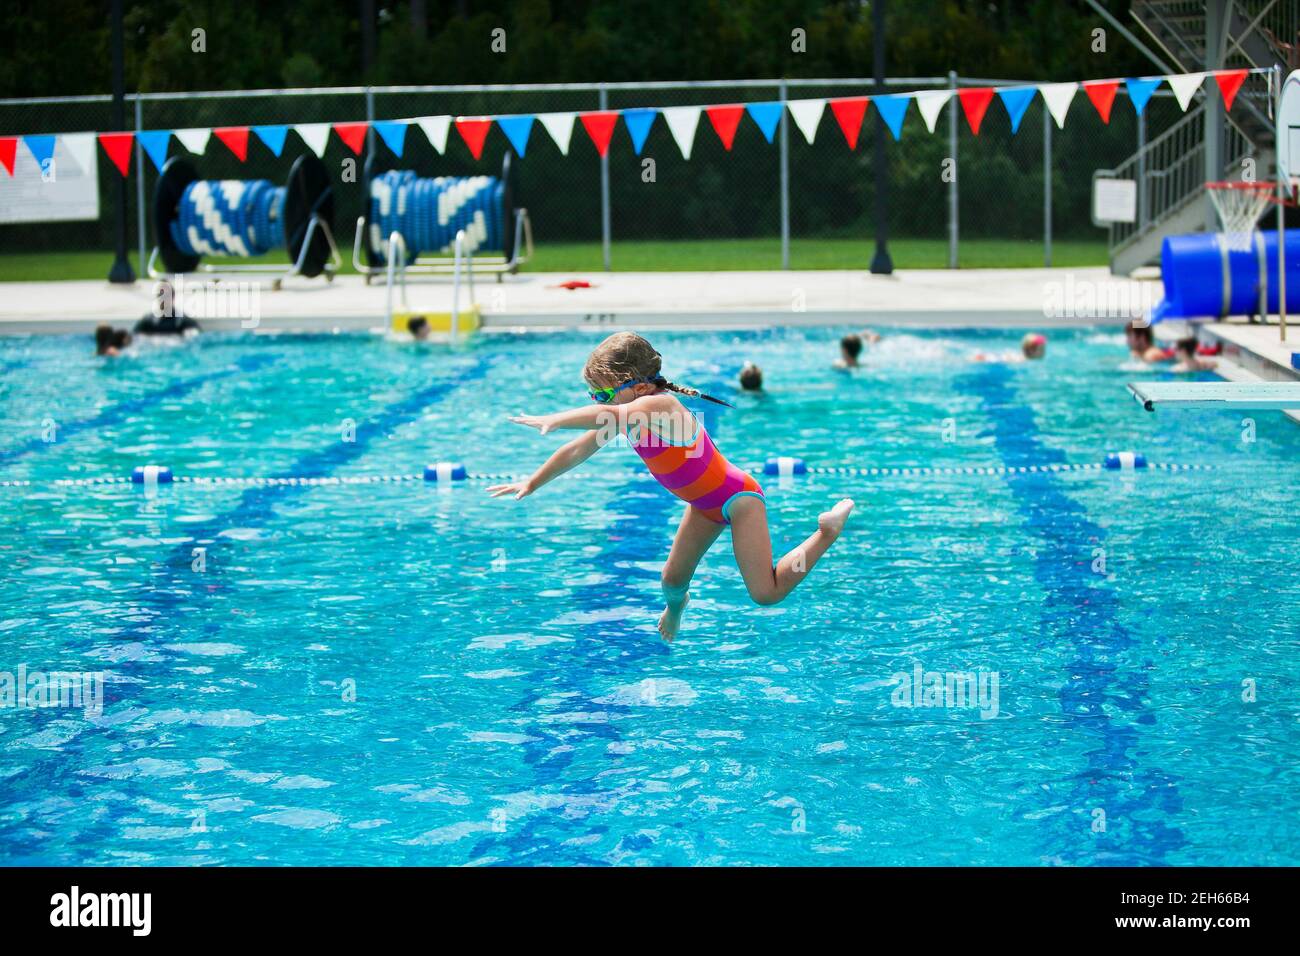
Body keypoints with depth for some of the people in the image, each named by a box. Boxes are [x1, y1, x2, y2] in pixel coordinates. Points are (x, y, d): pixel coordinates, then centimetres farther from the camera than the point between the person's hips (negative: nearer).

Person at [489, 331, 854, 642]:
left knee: (766, 593, -13)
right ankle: (675, 605, 51)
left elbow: (611, 416, -54)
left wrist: (553, 420, -62)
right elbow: (579, 449, 6)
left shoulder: (660, 406, -34)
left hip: (738, 498, -9)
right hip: (704, 504, 9)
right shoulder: (628, 417, -5)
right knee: (672, 579, 13)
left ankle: (829, 528, 4)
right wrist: (532, 483, 10)